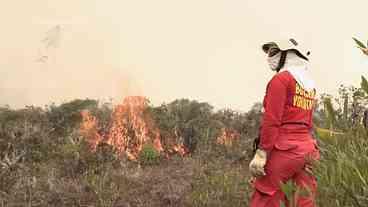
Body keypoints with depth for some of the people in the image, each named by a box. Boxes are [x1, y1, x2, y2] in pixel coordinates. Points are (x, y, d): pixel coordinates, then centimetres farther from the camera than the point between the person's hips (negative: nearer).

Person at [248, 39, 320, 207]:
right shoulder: (310, 85, 17)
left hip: (283, 149, -8)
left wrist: (261, 153, -15)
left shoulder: (281, 78, -7)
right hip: (307, 149, 8)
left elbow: (271, 120, -15)